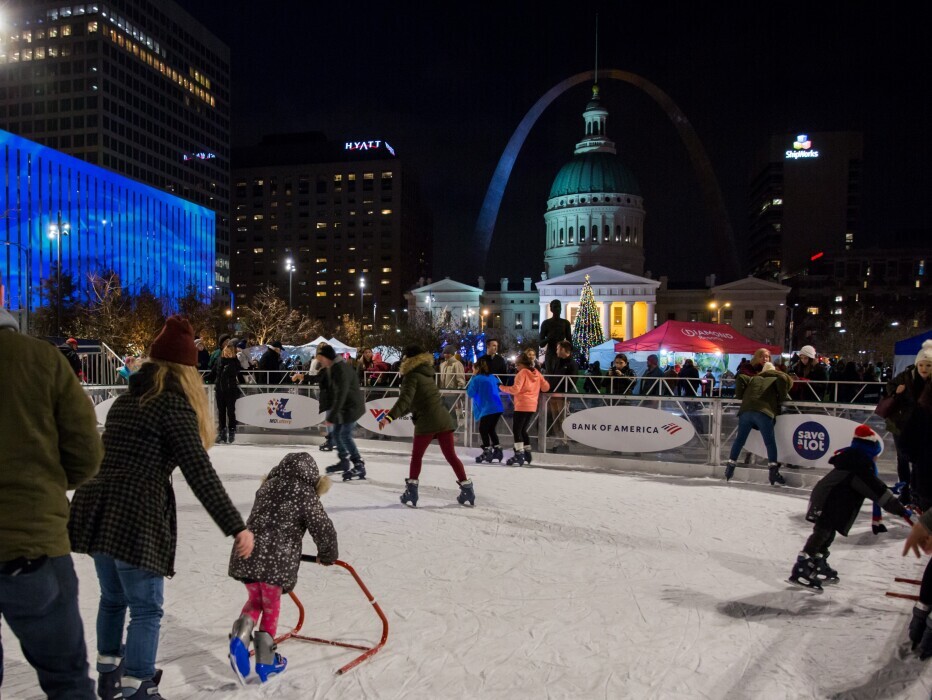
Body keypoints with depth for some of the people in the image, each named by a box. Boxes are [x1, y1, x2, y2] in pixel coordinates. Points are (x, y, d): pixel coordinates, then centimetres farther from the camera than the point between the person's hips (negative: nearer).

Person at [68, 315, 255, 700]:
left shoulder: (126, 399, 14)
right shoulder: (175, 404, -10)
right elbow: (199, 473, -17)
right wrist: (236, 526, -16)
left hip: (95, 510, 8)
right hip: (135, 517, -8)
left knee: (113, 597, 25)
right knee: (145, 609, 6)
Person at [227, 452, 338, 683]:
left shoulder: (267, 486, 16)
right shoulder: (305, 493, -2)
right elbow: (323, 529, -4)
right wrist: (327, 556, 14)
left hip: (247, 555, 5)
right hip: (277, 561, -4)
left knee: (255, 599, 24)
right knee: (271, 606, 14)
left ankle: (241, 635, 0)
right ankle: (265, 661, 20)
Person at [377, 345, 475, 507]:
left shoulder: (412, 376, -5)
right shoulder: (427, 374, 19)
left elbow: (405, 399, -21)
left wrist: (389, 417, -31)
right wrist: (398, 413, 36)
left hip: (426, 422, -7)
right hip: (444, 418, 7)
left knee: (416, 457, 9)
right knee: (451, 456, 13)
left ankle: (411, 491, 7)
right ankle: (467, 488, 15)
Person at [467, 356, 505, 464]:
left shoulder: (477, 379, -7)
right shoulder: (492, 377, 15)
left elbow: (470, 393, -5)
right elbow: (498, 387, 31)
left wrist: (473, 377, 4)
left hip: (488, 409, -7)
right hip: (498, 408, 7)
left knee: (483, 429, 5)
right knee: (491, 429, 19)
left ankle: (487, 451, 2)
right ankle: (497, 450, 18)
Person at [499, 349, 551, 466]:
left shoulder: (522, 373, -10)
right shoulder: (537, 373, 11)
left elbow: (515, 389, -19)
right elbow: (546, 387, 12)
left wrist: (503, 388, -6)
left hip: (522, 405, -8)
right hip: (532, 406, 8)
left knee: (516, 430, -4)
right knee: (523, 430, 18)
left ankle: (519, 455, -10)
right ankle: (527, 454, 21)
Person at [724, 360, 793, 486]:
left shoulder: (753, 379, 31)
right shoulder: (776, 379, 24)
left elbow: (741, 378, 13)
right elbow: (784, 378, 1)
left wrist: (740, 395, 20)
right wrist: (781, 397, 11)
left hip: (746, 411, 3)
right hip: (763, 412, -3)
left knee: (739, 440, 10)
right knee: (770, 442, 3)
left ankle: (730, 466, 10)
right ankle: (773, 470, -5)